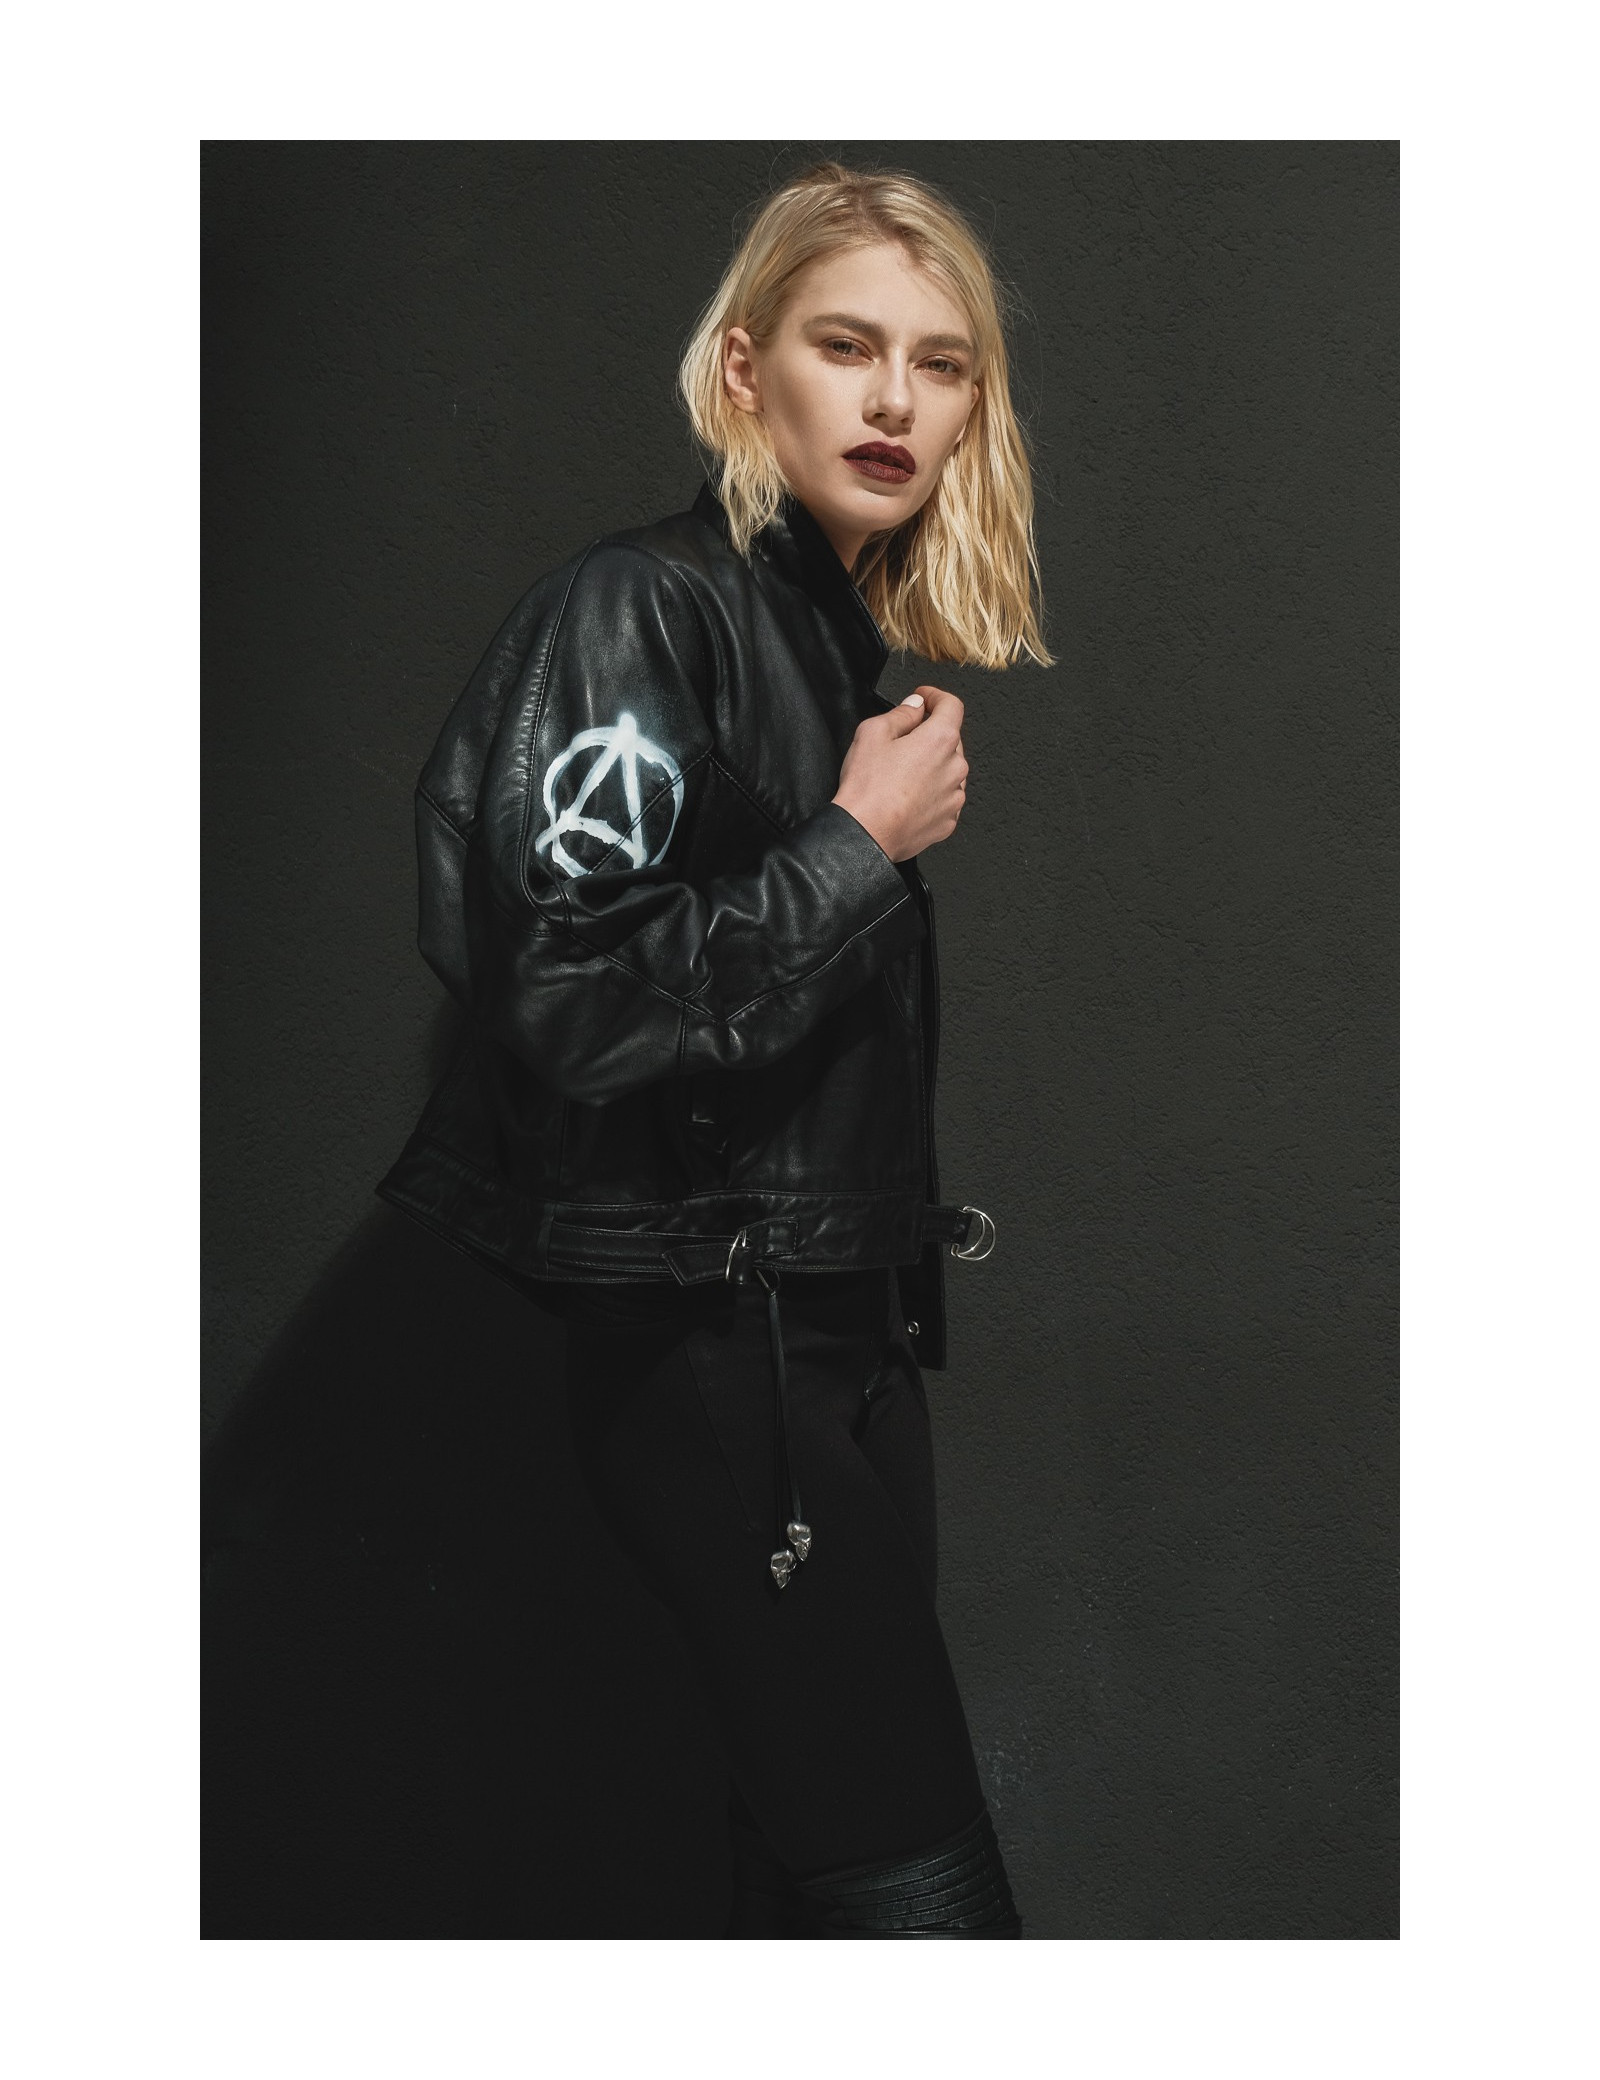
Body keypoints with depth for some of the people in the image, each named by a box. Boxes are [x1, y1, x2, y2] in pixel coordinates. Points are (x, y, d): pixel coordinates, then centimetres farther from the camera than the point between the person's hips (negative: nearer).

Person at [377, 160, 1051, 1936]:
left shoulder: (837, 638, 14)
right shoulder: (638, 611, -12)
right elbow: (573, 1005, -23)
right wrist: (861, 842, -15)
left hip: (840, 1334, 9)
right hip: (709, 1346, -9)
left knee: (817, 1855, 15)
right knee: (920, 1885, -9)